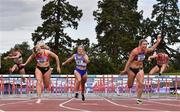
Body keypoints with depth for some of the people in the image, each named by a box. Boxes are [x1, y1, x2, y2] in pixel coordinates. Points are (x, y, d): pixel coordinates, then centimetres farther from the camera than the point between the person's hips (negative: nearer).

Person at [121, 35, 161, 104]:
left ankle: (139, 99, 2)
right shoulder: (135, 51, -22)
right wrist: (125, 70, -18)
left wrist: (158, 42, 14)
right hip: (132, 69, -4)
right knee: (130, 86, 10)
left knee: (141, 84, -12)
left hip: (140, 69, 5)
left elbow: (152, 49, 20)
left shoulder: (145, 50, -3)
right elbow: (129, 61, -19)